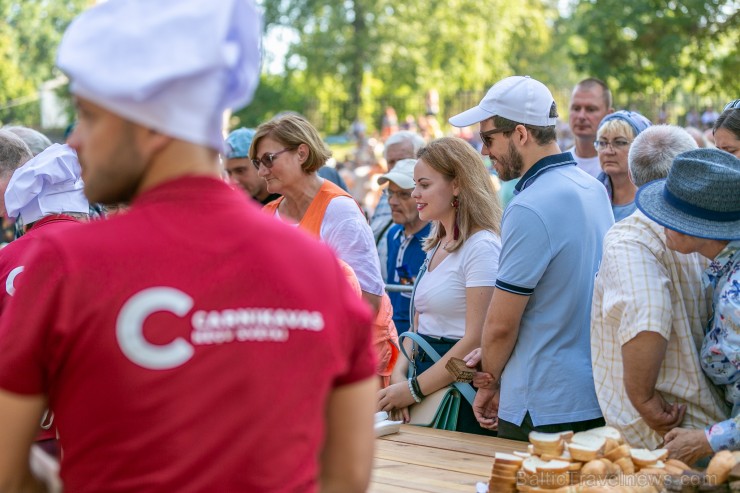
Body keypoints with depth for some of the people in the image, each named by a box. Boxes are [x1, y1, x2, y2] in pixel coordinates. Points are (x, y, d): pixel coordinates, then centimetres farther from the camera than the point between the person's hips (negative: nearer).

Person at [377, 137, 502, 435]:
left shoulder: (481, 247, -14)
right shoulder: (437, 244, 14)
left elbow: (476, 340, -20)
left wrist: (414, 389, -17)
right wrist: (399, 373, -2)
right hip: (425, 372, 8)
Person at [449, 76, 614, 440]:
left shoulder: (529, 208, -20)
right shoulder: (594, 189, 9)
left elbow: (501, 324, -17)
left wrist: (491, 383, 2)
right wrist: (491, 360, 14)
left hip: (544, 411, -9)